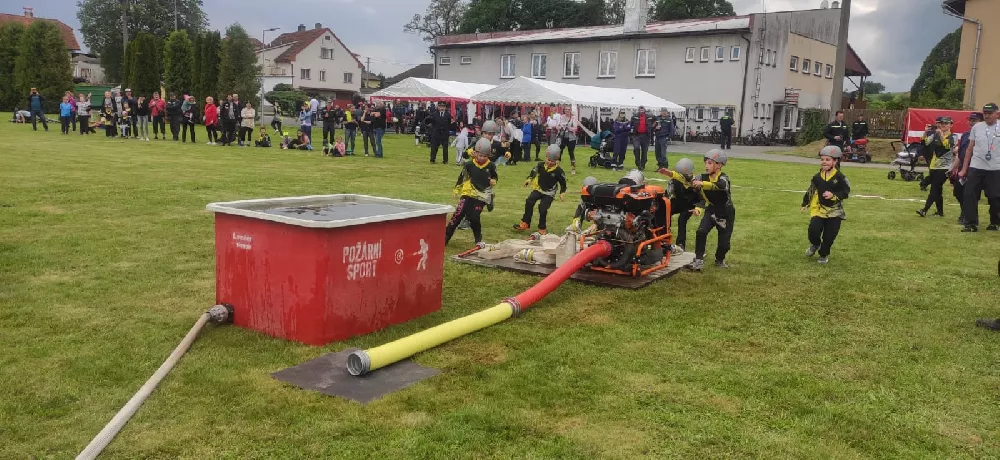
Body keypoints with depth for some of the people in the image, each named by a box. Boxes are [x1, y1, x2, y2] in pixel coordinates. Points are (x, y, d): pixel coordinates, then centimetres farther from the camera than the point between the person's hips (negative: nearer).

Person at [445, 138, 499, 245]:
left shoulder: (491, 166, -3)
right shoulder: (469, 165, -4)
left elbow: (495, 177, 15)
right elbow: (461, 177, 8)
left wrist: (493, 181, -6)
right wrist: (457, 189, 9)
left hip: (481, 197, -1)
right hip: (468, 194, 1)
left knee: (474, 218, -10)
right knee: (458, 215, -6)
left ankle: (478, 239, 14)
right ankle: (445, 237, 1)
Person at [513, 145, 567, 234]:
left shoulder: (558, 171, -13)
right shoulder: (540, 165, -6)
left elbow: (563, 182, -2)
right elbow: (534, 172, 8)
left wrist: (562, 193, -8)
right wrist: (529, 179, -7)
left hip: (549, 193, -3)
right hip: (538, 189, 3)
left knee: (543, 209, -14)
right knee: (529, 202, -17)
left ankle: (542, 228, 9)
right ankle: (525, 224, -7)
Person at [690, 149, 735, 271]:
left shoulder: (723, 178, -23)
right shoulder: (703, 178, -10)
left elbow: (718, 186, -47)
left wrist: (702, 184, -63)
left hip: (726, 214, -2)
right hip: (711, 211, 2)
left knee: (724, 242, 5)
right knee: (701, 232, -22)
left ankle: (720, 260, 34)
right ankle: (699, 260, -15)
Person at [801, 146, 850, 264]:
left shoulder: (840, 177, -9)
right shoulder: (817, 177, 1)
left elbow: (846, 192, -7)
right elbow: (811, 190, 13)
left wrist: (833, 195, -21)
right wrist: (805, 204, 14)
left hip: (834, 211, -2)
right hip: (818, 209, 2)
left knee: (829, 236, 1)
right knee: (813, 230, -15)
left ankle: (824, 255, 26)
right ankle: (815, 245, 19)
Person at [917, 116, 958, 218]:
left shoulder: (953, 137, -2)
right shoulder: (935, 135, 10)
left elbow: (947, 145, -21)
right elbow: (925, 142, -3)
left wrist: (941, 135, -31)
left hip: (945, 167, -6)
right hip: (934, 166, 6)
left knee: (934, 188, -11)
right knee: (937, 189, 11)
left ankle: (925, 210, -16)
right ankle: (940, 212, 20)